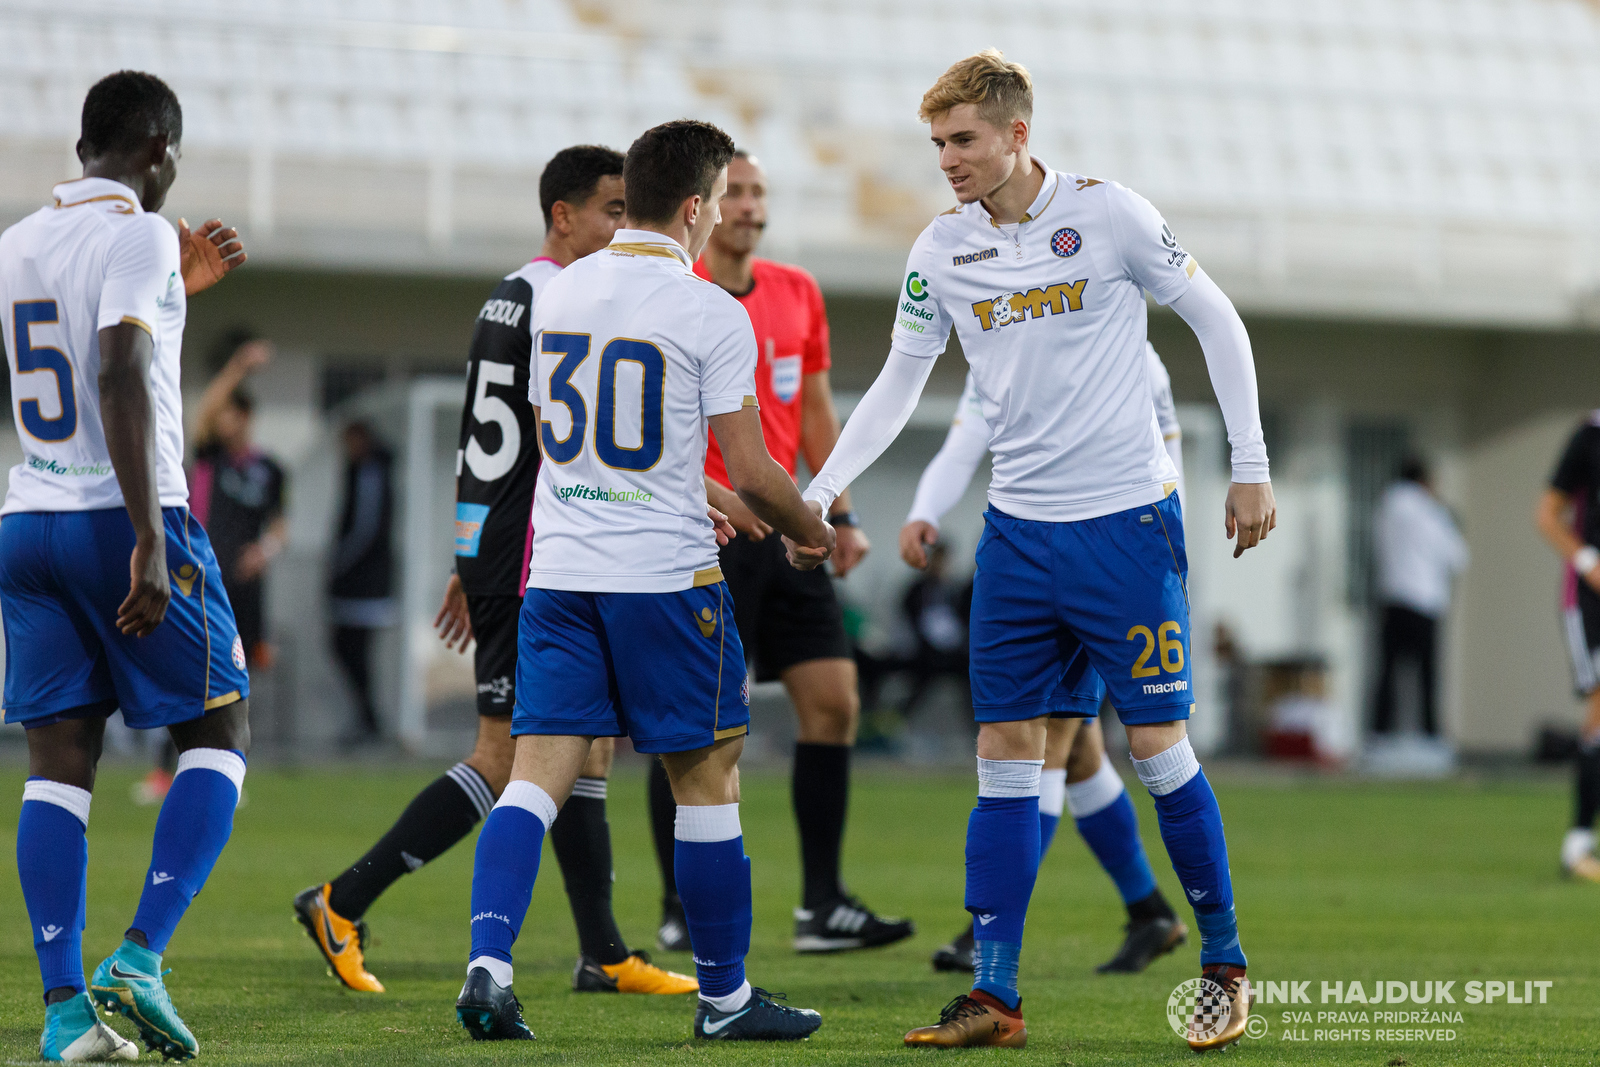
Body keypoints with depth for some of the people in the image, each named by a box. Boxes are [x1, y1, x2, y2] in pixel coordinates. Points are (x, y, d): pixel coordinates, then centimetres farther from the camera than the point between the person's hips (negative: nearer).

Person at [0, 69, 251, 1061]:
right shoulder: (140, 236, -10)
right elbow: (121, 385, -21)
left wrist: (176, 289, 32)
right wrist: (151, 542, -23)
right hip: (124, 518, -6)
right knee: (220, 731, 6)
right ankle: (140, 957, -9)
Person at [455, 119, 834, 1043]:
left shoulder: (560, 294, 9)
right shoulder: (709, 313, -9)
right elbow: (753, 474, -9)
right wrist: (812, 535, 12)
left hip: (559, 573, 5)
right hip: (665, 578, -5)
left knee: (539, 769, 1)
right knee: (707, 779, 7)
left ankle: (488, 961, -17)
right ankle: (725, 995, 14)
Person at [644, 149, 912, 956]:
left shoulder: (797, 294, 13)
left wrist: (840, 515, 12)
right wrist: (707, 490, -25)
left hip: (782, 531, 6)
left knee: (834, 701, -1)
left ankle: (821, 907, 3)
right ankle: (681, 911, 6)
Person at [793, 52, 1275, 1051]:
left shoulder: (1108, 214, -9)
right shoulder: (941, 249, 3)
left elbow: (1217, 321, 0)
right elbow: (899, 383, 11)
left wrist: (1251, 468, -2)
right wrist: (819, 491, 0)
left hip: (1128, 518, -4)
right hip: (1018, 527, 4)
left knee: (1158, 745, -3)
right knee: (1005, 752, 0)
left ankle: (1226, 968, 11)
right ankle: (994, 996, 2)